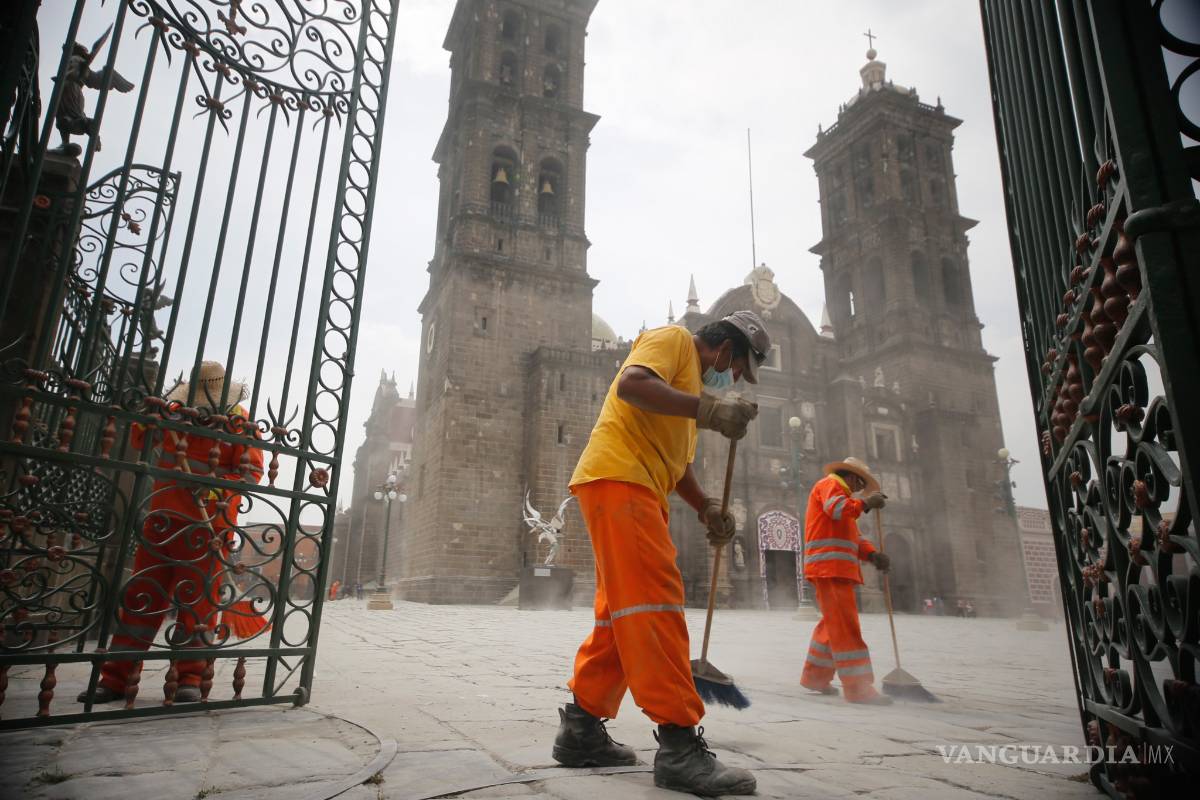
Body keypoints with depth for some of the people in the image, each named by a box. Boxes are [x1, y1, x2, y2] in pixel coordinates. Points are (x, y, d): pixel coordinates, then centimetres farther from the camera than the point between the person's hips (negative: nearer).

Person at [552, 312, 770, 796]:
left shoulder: (695, 384, 30)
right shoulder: (673, 339, 3)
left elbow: (677, 463, 29)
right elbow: (631, 383, -18)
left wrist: (707, 509, 13)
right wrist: (709, 410, -22)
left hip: (640, 496, 10)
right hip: (617, 478, -10)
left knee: (623, 612, 8)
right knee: (654, 600, -16)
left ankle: (581, 729, 15)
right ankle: (679, 746, -16)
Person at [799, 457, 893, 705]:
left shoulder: (844, 498, 30)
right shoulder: (829, 484, 1)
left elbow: (855, 537, 19)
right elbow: (836, 508, -23)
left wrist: (872, 554, 1)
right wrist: (865, 504, -11)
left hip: (837, 570, 10)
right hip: (829, 567, -10)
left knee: (833, 624, 15)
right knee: (845, 625, -14)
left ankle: (815, 675, 23)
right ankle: (857, 686, -16)